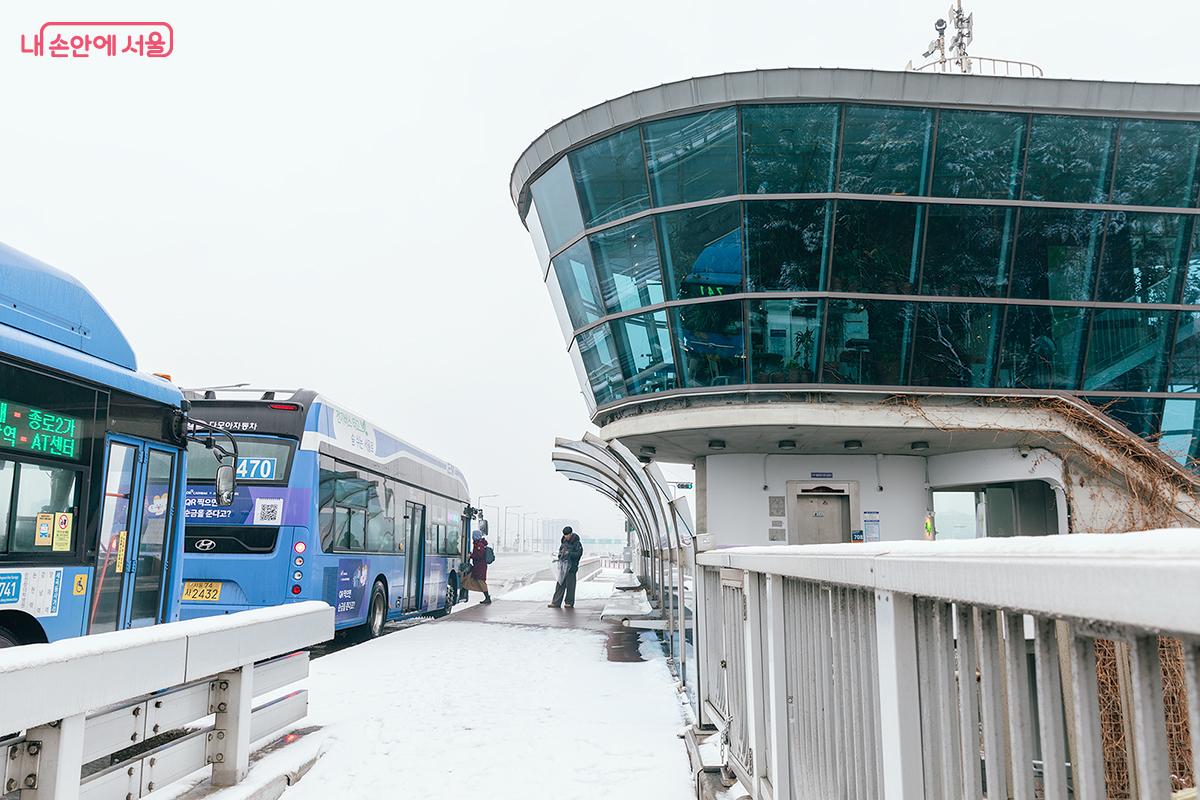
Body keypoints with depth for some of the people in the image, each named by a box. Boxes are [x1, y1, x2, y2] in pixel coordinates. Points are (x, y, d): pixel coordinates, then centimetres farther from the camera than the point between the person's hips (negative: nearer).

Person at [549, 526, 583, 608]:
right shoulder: (564, 541, 14)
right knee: (560, 584, 4)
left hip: (571, 565, -6)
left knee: (570, 584, -2)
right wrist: (561, 553, 1)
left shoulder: (577, 543, -6)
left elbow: (578, 553, -12)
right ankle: (556, 602, 5)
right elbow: (560, 550, 23)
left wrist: (569, 553, -23)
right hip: (563, 564, 6)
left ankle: (570, 603, 8)